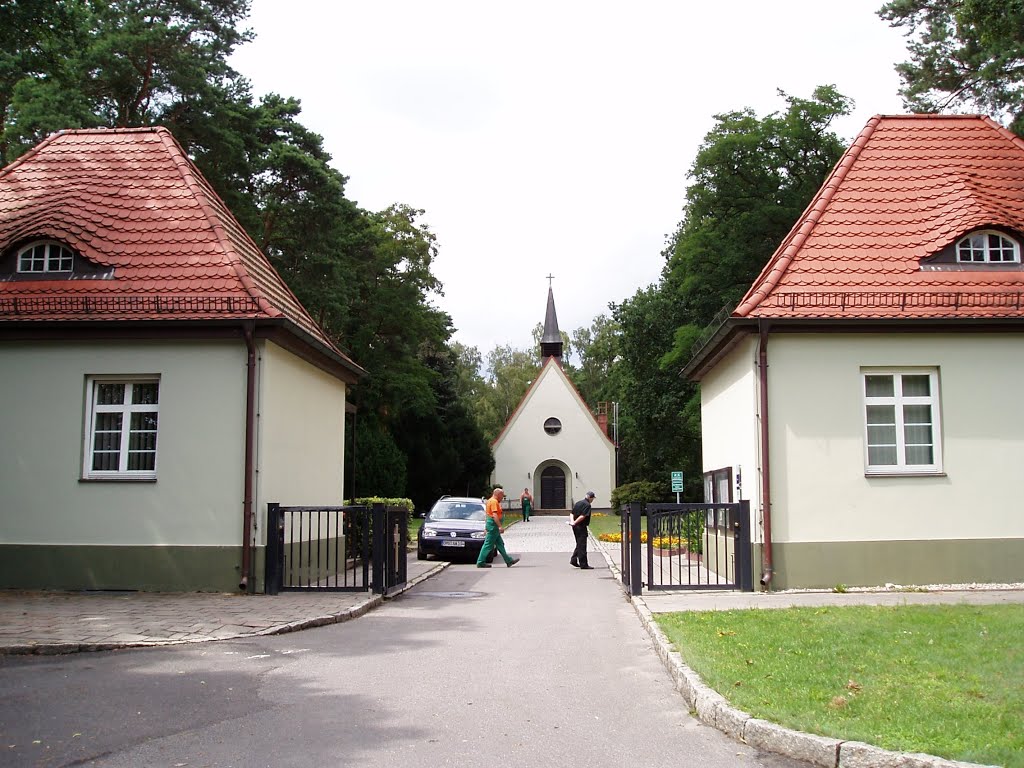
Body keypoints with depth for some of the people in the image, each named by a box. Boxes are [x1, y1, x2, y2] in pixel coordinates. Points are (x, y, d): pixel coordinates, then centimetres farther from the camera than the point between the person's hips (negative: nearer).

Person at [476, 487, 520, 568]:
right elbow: (495, 515, -25)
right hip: (493, 525, -11)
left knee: (500, 544, 12)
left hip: (491, 524, 11)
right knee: (488, 545, -6)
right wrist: (500, 526, -27)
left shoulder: (490, 500, 17)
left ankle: (509, 560, 16)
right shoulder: (494, 502, -16)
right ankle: (480, 562, -2)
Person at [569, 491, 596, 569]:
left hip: (575, 527, 8)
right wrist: (574, 522, -16)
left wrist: (572, 521, -5)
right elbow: (583, 516, -20)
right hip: (581, 527, -8)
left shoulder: (578, 503, 15)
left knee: (579, 545, 18)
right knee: (582, 546, -3)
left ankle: (573, 560, 15)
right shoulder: (587, 505, -12)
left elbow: (572, 514, 11)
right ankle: (583, 564, 0)